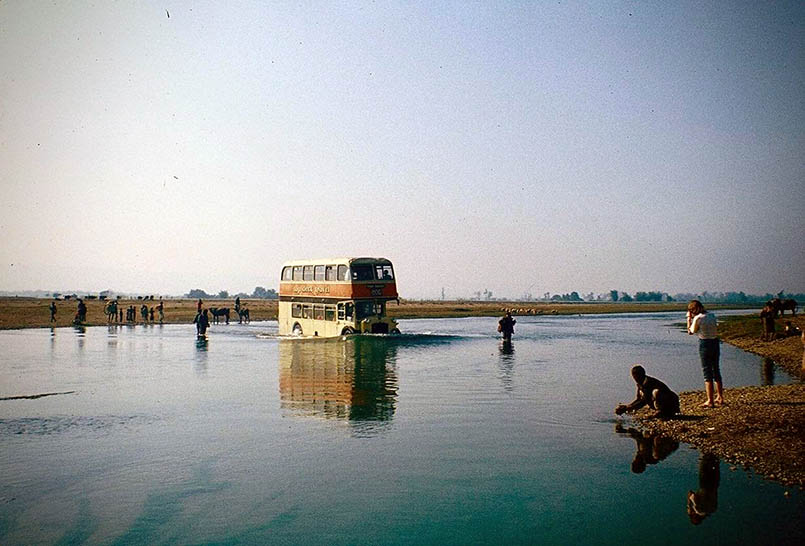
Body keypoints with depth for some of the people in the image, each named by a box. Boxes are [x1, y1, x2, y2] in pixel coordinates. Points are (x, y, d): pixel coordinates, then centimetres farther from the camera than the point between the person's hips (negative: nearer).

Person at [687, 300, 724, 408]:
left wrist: (689, 318, 6)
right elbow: (716, 329, 16)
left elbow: (691, 331, -2)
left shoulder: (697, 318, -13)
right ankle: (720, 398, 25)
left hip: (704, 344, -6)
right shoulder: (712, 315, 5)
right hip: (715, 343, 6)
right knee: (716, 370, 17)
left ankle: (710, 401, -2)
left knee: (707, 372, -2)